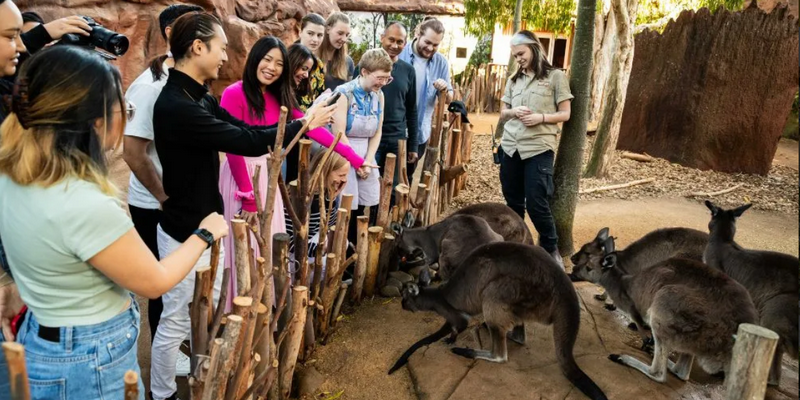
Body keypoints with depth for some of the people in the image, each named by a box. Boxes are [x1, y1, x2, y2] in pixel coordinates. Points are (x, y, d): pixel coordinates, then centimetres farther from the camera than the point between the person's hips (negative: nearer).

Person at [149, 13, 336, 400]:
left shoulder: (199, 97, 5)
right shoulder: (175, 105, -26)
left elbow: (243, 129, 7)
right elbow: (248, 142, -26)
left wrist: (300, 122, -1)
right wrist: (304, 124, -14)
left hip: (207, 223, 9)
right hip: (184, 232, -9)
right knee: (177, 321, 8)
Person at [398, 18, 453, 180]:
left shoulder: (441, 63, -1)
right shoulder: (400, 55, -10)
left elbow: (448, 99, 1)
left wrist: (444, 90, -20)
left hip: (420, 131, 3)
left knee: (407, 176, 15)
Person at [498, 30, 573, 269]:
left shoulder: (555, 76, 1)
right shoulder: (514, 79, 15)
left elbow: (565, 114, 1)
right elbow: (502, 113, 17)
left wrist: (541, 117, -16)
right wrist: (513, 111, -5)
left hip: (539, 148, -5)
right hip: (510, 147, 5)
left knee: (536, 204, -6)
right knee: (513, 202, 11)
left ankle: (551, 249, 15)